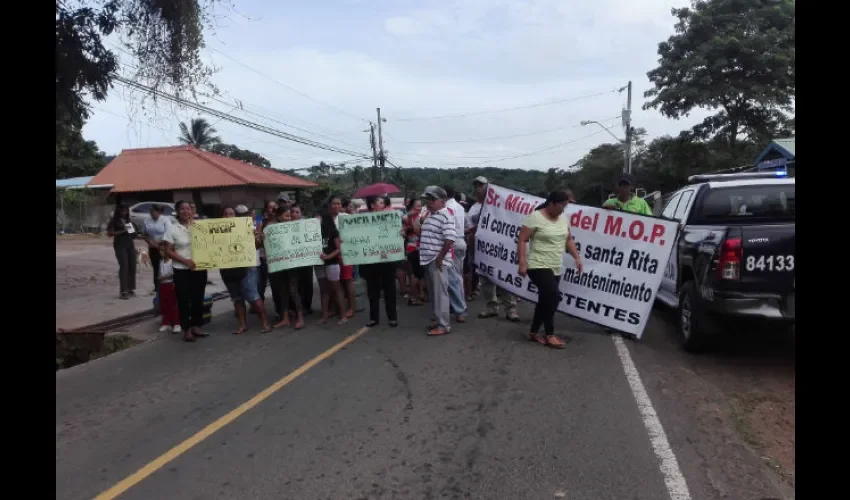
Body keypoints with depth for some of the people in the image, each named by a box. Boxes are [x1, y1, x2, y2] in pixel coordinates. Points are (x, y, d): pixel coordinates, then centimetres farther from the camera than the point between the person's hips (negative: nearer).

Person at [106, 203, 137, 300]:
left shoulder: (128, 220, 16)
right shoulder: (114, 221, -2)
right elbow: (109, 233, -11)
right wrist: (122, 231, -19)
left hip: (130, 244, 6)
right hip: (120, 245, -6)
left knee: (132, 266, 3)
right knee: (124, 266, -13)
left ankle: (131, 289, 12)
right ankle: (123, 291, -13)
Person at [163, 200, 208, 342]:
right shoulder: (172, 228, -3)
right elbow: (168, 251, -5)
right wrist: (185, 261, -16)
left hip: (200, 269, 3)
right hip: (182, 270, -3)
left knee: (198, 299, 10)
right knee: (184, 300, 2)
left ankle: (196, 327, 23)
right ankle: (186, 330, 11)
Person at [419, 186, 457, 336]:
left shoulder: (446, 216, -15)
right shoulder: (429, 215, 16)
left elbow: (450, 239, -24)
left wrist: (440, 258, -22)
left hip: (437, 261, -10)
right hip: (428, 260, 10)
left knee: (440, 293, -5)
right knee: (433, 293, 15)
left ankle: (444, 325, 0)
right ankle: (438, 319, 26)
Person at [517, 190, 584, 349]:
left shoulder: (563, 218, 9)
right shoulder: (535, 217, -12)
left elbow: (568, 240, 20)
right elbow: (522, 240, -13)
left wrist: (577, 257, 11)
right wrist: (522, 263, -20)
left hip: (555, 269, 8)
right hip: (538, 267, -8)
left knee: (546, 300, 11)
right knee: (553, 297, -18)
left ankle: (533, 333, 25)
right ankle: (549, 335, -5)